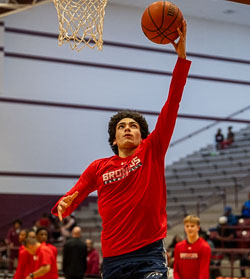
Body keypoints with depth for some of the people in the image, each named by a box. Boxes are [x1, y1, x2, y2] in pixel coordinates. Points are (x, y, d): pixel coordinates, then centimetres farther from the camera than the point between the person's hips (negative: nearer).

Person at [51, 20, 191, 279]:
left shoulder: (152, 151, 5)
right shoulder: (98, 167, 9)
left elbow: (172, 105, -2)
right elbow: (71, 199, 10)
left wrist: (181, 57, -7)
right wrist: (63, 205, -15)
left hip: (149, 254, -3)